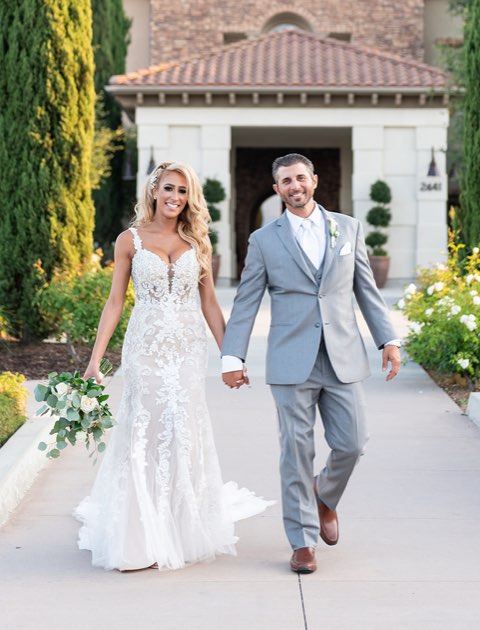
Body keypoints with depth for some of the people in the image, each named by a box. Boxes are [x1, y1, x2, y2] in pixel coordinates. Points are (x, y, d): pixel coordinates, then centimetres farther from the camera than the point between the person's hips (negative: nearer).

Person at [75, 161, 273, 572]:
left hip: (188, 348, 2)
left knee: (184, 434, 4)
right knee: (145, 434, -2)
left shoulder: (197, 242, 8)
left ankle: (184, 528, 20)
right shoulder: (130, 240, 3)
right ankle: (143, 538, 7)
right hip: (146, 348, -1)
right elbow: (115, 302, 3)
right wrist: (95, 359, -3)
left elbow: (209, 303, 10)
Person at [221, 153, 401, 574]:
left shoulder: (348, 228, 10)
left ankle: (325, 497, 33)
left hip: (344, 357, 2)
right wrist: (233, 357, -3)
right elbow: (246, 303, 3)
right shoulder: (264, 240, 4)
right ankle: (303, 542, 12)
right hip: (292, 361, -2)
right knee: (297, 451, 0)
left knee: (352, 444, 2)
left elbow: (367, 290, 12)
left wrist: (389, 339, 5)